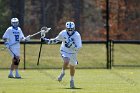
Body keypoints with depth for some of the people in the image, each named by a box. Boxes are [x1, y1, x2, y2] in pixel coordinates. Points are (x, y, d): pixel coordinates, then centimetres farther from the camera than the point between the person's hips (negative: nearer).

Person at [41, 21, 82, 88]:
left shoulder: (77, 35, -22)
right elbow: (56, 40, 4)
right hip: (64, 51, 0)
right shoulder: (63, 33, -15)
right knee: (66, 61, -29)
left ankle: (72, 80, 39)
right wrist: (46, 40, 2)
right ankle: (62, 73, 1)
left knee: (72, 67, 14)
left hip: (73, 53, 1)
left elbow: (78, 47, -24)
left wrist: (72, 45, -41)